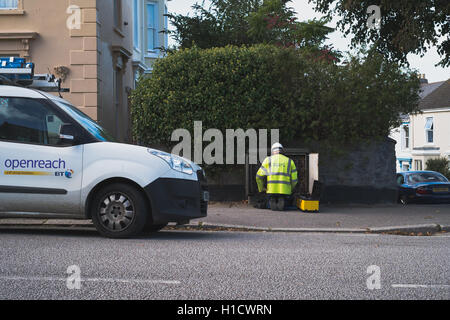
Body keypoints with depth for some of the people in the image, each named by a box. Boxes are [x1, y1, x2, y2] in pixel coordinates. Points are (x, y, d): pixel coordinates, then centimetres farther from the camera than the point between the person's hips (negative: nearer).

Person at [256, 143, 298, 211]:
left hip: (271, 190, 0)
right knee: (282, 207, 15)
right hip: (284, 191, 0)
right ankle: (281, 202, -10)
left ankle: (273, 202, -7)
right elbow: (294, 179, 8)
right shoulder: (289, 161, 12)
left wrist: (261, 189, 17)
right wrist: (290, 189, 26)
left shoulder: (268, 160, 10)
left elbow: (259, 176, 3)